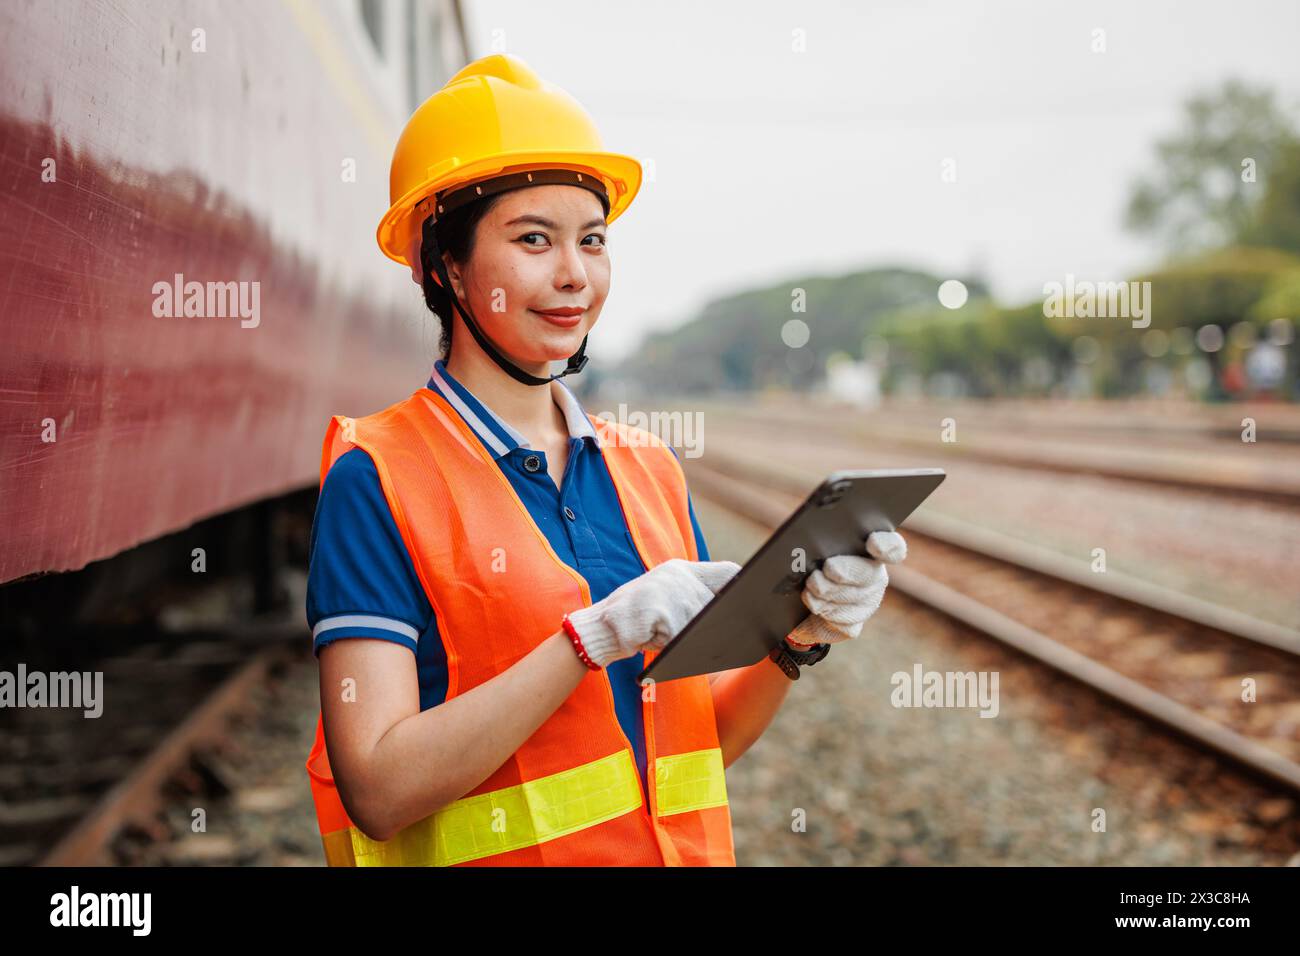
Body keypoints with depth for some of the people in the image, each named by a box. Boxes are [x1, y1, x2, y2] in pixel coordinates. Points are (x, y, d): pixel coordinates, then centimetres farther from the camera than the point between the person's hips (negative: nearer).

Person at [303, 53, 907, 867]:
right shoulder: (377, 480, -9)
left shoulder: (650, 469, 5)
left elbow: (709, 739, 8)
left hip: (684, 848, 3)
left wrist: (800, 638, -9)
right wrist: (595, 636, -21)